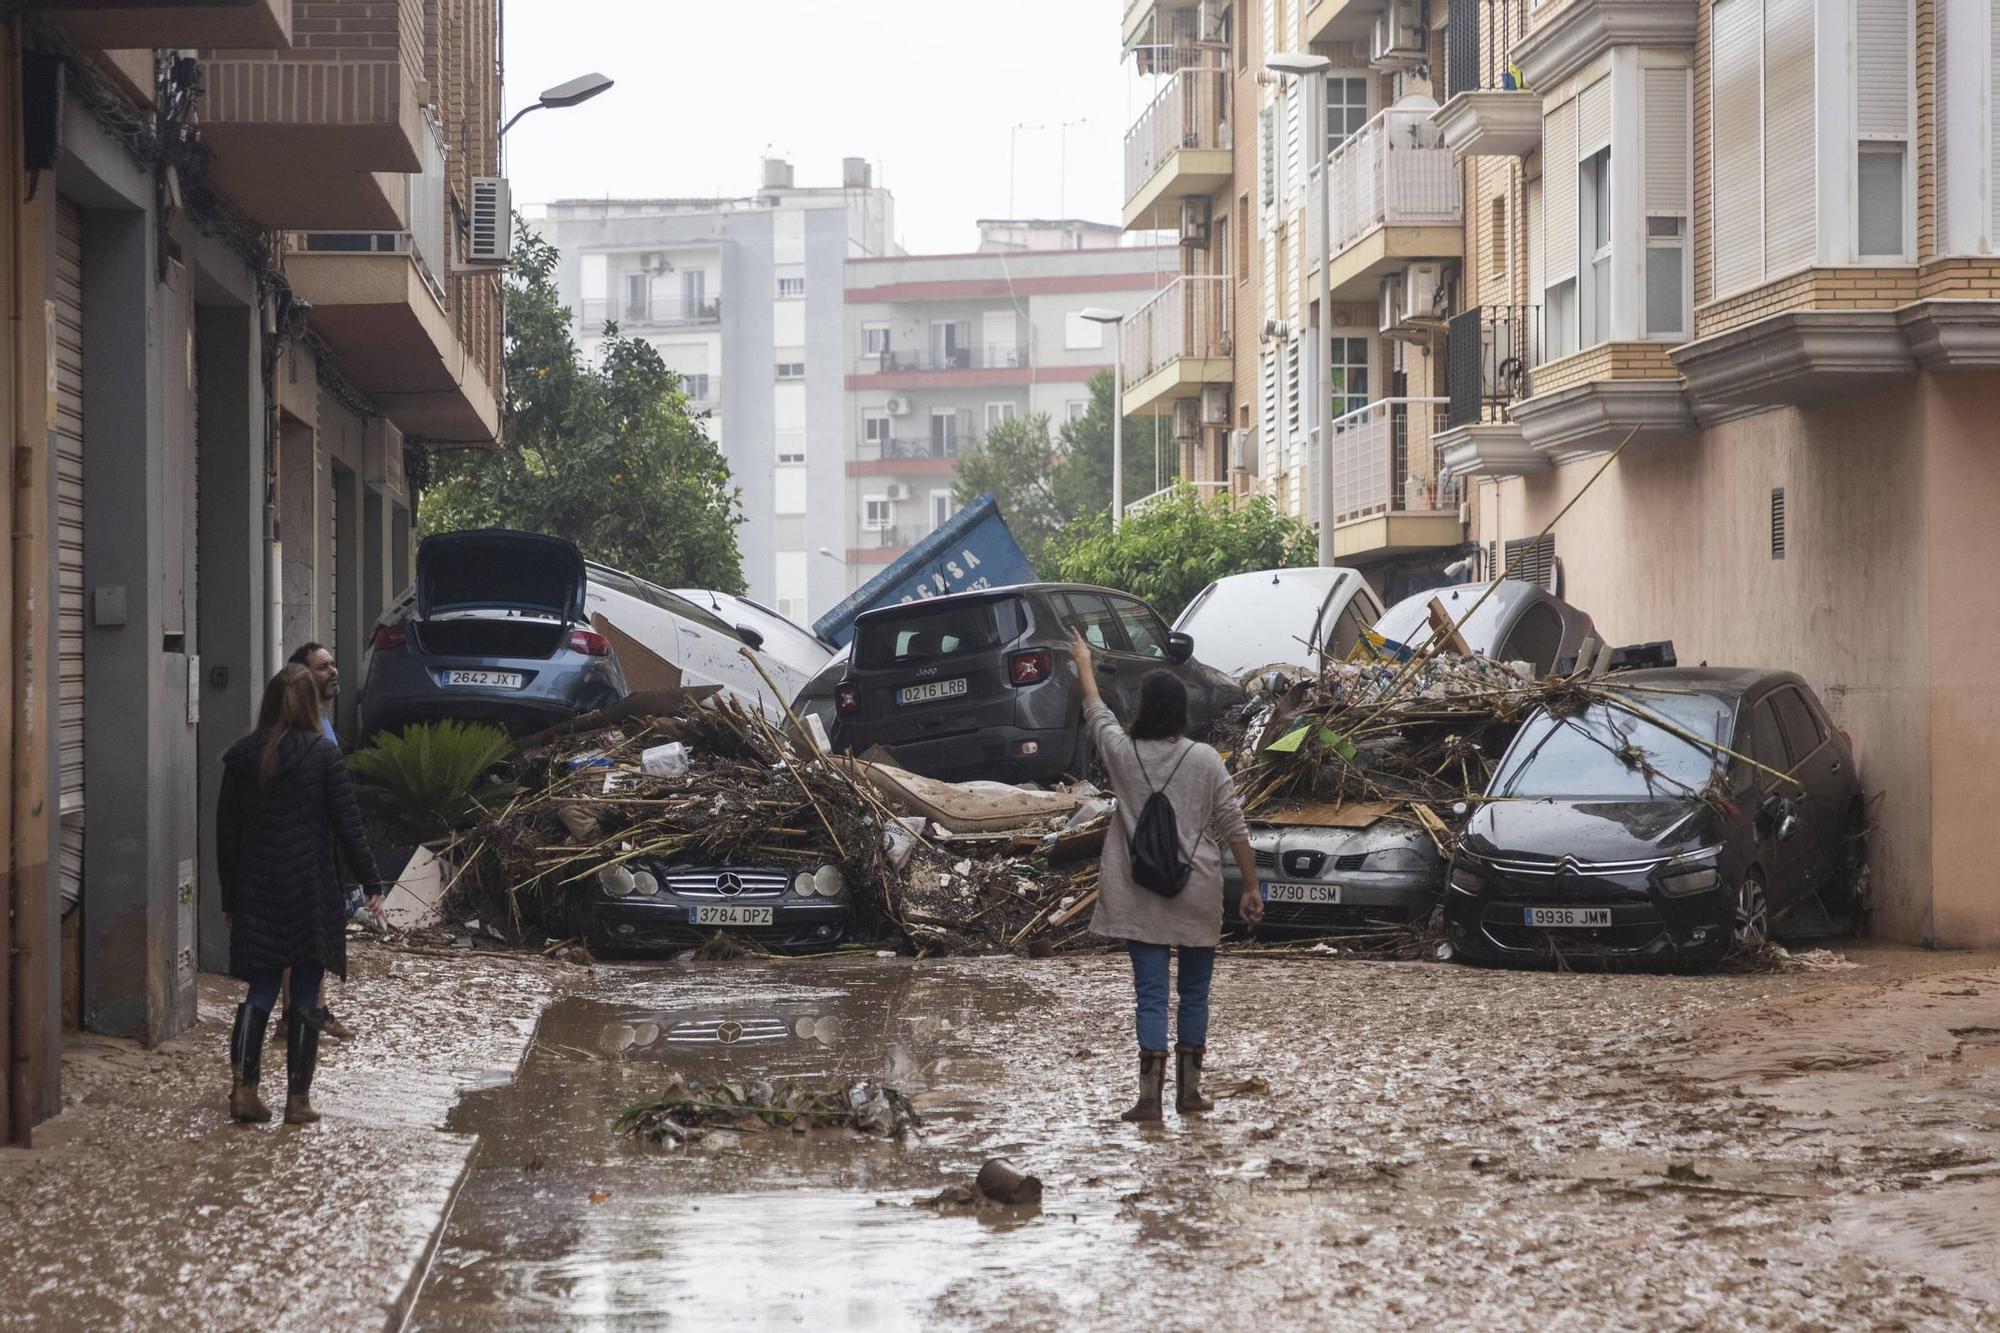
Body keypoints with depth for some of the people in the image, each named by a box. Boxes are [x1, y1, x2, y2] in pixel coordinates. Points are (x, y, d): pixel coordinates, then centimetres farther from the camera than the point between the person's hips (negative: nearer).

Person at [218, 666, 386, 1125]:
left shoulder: (242, 755, 3)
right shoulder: (322, 753, -7)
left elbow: (226, 832, 6)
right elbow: (348, 825, -7)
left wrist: (229, 897, 14)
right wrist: (372, 884, 0)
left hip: (256, 893, 3)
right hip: (310, 891, -3)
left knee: (261, 990, 10)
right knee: (305, 997, 4)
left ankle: (243, 1085, -6)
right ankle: (298, 1099, 5)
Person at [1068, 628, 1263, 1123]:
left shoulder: (1123, 753, -3)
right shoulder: (1205, 760, -6)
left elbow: (1095, 711, 17)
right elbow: (1234, 829, -4)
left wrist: (1083, 662, 35)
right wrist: (1251, 887, 5)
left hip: (1140, 896, 0)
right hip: (1197, 895, 0)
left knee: (1151, 993, 0)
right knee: (1195, 992, 13)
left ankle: (1150, 1094, -9)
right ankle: (1189, 1088, 17)